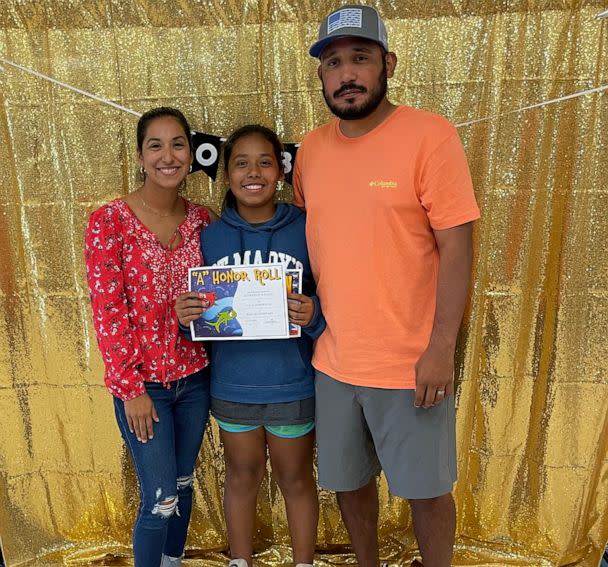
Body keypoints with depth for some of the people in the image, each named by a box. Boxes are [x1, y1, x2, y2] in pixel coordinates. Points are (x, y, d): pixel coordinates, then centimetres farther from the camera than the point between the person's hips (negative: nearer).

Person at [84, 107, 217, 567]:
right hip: (143, 382, -4)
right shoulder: (110, 221, -12)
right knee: (161, 499, 4)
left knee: (183, 484, 20)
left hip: (194, 376, 5)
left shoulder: (202, 219, 1)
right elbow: (107, 311, -13)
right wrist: (131, 387, -13)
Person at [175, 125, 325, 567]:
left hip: (292, 386, -2)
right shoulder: (210, 237, -1)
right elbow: (200, 320, 6)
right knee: (242, 476, 21)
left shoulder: (305, 231, -9)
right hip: (232, 386, 2)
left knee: (296, 480, 17)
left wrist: (313, 315, -27)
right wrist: (186, 316, -15)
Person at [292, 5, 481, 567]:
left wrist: (441, 350, -16)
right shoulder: (311, 148, 5)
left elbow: (457, 248, -13)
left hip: (411, 364, -5)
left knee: (427, 490, 13)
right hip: (333, 360, 5)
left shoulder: (430, 135, -11)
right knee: (348, 481, 21)